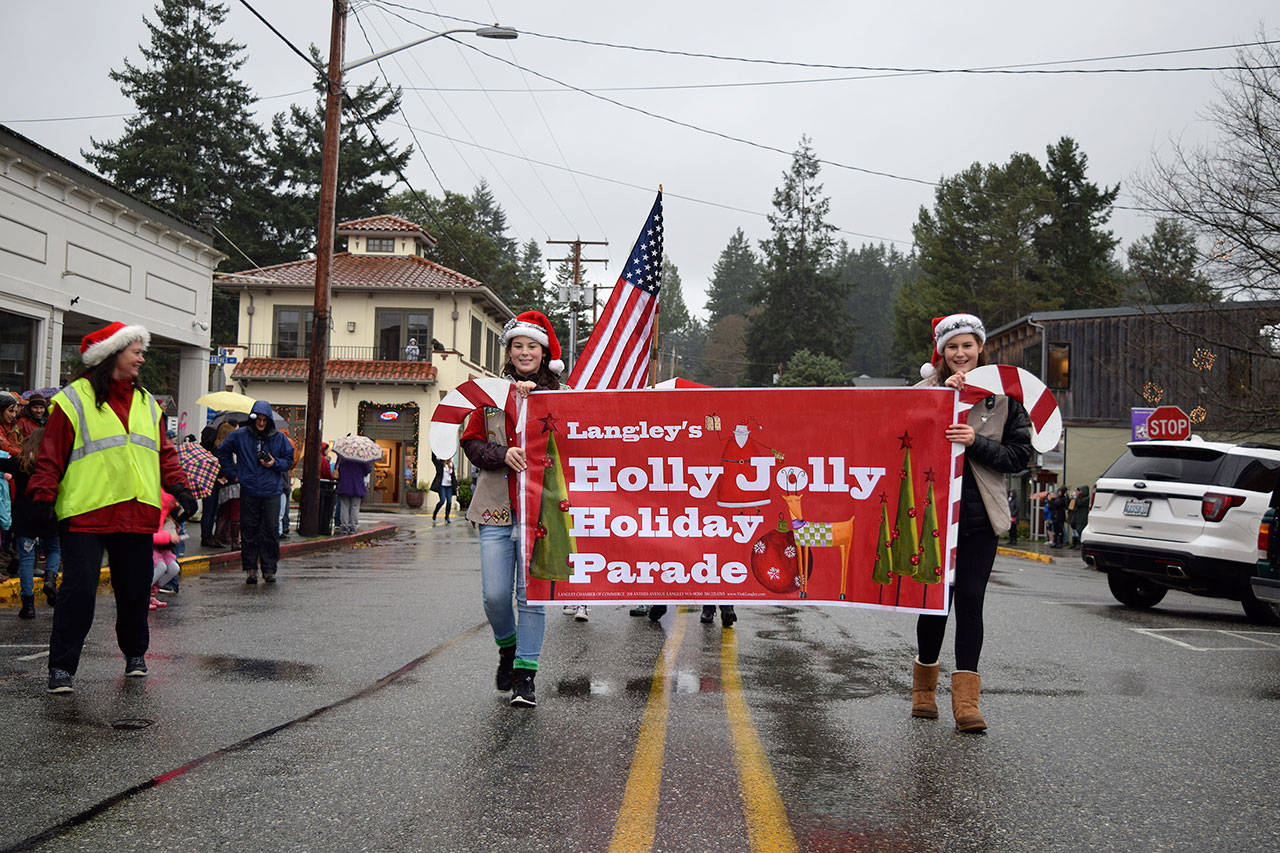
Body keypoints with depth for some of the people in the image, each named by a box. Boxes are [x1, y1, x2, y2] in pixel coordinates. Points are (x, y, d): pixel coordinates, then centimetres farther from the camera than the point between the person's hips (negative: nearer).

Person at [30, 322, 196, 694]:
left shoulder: (147, 402, 16)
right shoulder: (74, 399, -1)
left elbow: (163, 451, 19)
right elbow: (51, 455, -3)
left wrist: (178, 486, 7)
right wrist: (43, 497, -10)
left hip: (136, 515, 5)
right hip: (85, 513, -5)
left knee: (136, 589, 11)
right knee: (79, 589, -8)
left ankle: (134, 653, 30)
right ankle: (61, 666, 2)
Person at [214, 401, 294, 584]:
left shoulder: (279, 437, 5)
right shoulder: (240, 435, 3)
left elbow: (289, 459, 13)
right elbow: (223, 452, 16)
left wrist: (275, 464, -6)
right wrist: (234, 472, 8)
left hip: (271, 491, 0)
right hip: (248, 491, 0)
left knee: (271, 531, -2)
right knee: (249, 531, 3)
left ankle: (269, 569, 7)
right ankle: (250, 569, 12)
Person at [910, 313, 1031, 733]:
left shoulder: (1004, 395, 6)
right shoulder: (926, 390, 5)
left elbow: (1019, 455, 2)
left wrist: (976, 442, -13)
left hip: (979, 516, 0)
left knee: (969, 601, -4)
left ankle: (966, 702, -1)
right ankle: (924, 689, 26)